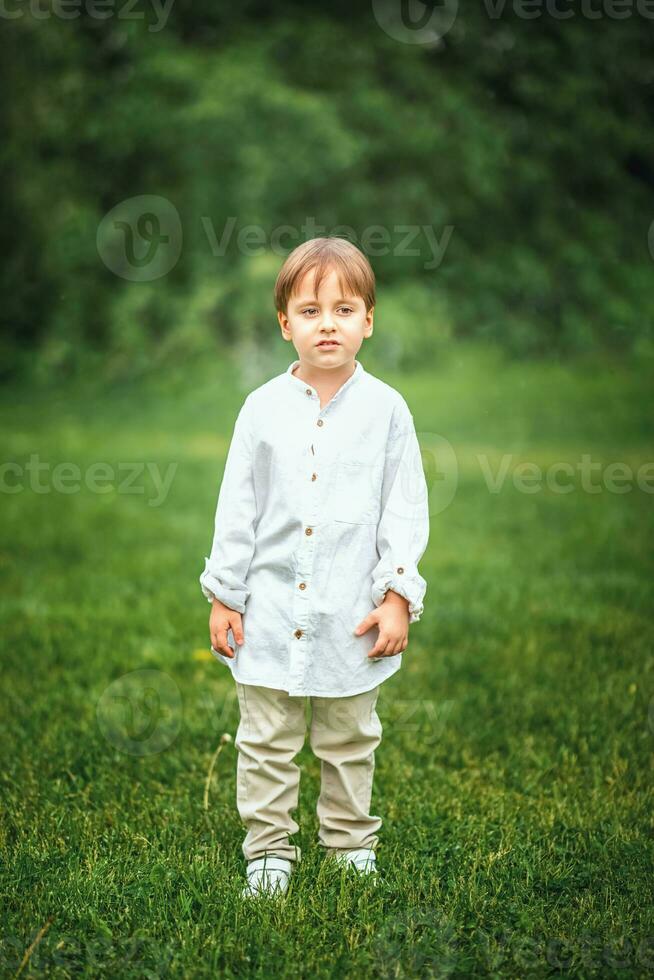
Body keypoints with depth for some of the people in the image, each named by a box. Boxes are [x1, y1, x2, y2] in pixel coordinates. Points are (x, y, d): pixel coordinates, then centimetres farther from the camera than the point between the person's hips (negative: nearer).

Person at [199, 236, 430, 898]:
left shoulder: (386, 409, -4)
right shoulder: (263, 408, -2)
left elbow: (404, 510, -1)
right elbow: (237, 509, 3)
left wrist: (398, 597, -6)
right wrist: (223, 597, 2)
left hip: (352, 618, 0)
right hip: (271, 612, 1)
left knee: (349, 743, 14)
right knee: (266, 744, 9)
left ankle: (350, 843, 31)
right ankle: (268, 849, 23)